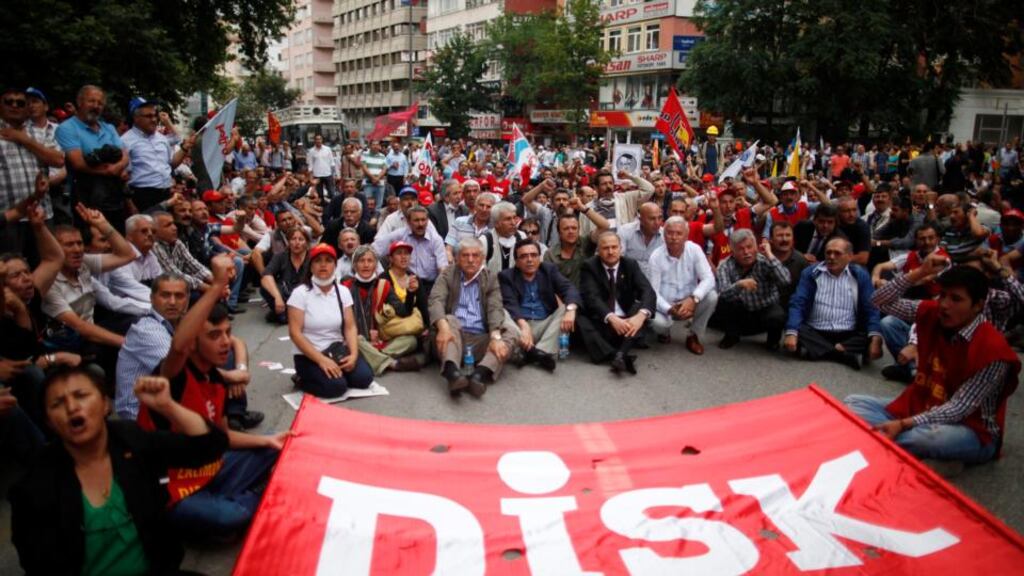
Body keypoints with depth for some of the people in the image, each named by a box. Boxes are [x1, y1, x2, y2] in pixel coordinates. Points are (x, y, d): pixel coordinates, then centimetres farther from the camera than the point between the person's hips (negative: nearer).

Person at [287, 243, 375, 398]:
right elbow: (295, 333, -16)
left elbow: (350, 327, 0)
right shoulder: (300, 293, -11)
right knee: (336, 386, -27)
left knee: (364, 377, -17)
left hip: (337, 350, 5)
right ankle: (303, 380, 1)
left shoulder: (343, 292, 2)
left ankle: (334, 371, 9)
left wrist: (353, 354, -18)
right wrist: (321, 360, -23)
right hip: (308, 355, -4)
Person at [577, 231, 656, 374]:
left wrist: (641, 315, -35)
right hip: (600, 323, -2)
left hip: (626, 322, 2)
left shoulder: (631, 265, 3)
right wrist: (611, 318, -36)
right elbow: (591, 297, -18)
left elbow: (648, 292, -13)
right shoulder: (589, 267, -2)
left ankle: (621, 353, -40)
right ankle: (619, 356, -44)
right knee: (578, 320, -31)